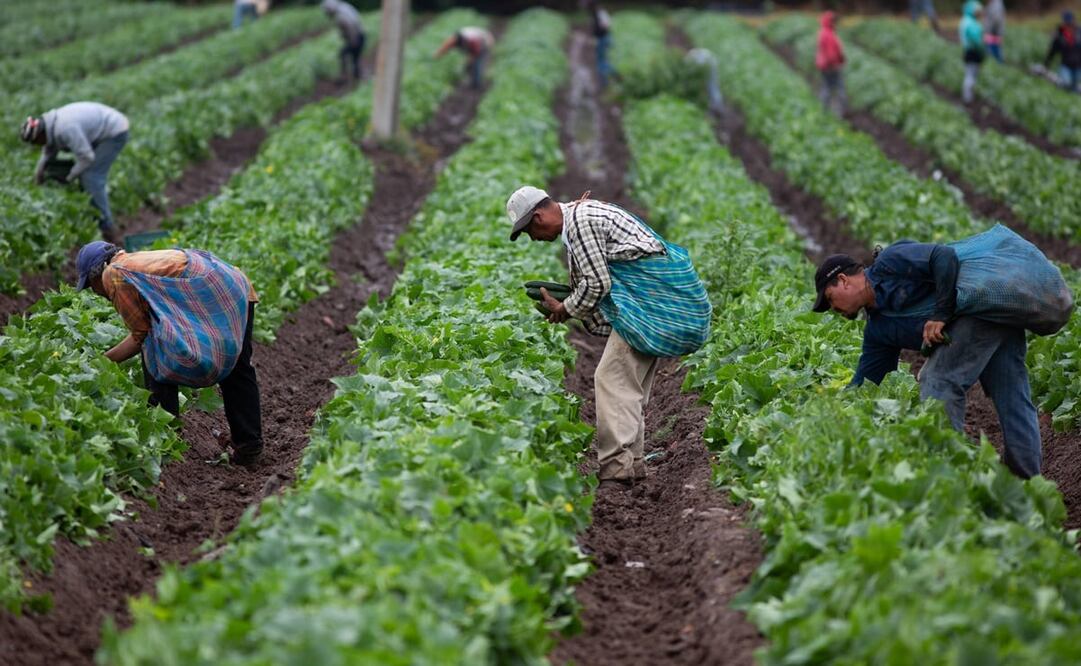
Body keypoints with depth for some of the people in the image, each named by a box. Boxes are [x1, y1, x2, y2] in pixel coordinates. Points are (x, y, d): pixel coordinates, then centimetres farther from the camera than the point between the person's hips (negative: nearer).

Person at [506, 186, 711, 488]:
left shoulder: (578, 222, -14)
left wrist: (566, 310, 0)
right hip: (659, 289, 11)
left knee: (613, 378, -13)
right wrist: (567, 301, 14)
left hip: (647, 293, -11)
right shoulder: (582, 213, 19)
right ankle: (632, 465, 16)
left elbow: (597, 283, -15)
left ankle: (616, 469, -17)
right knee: (631, 384, 12)